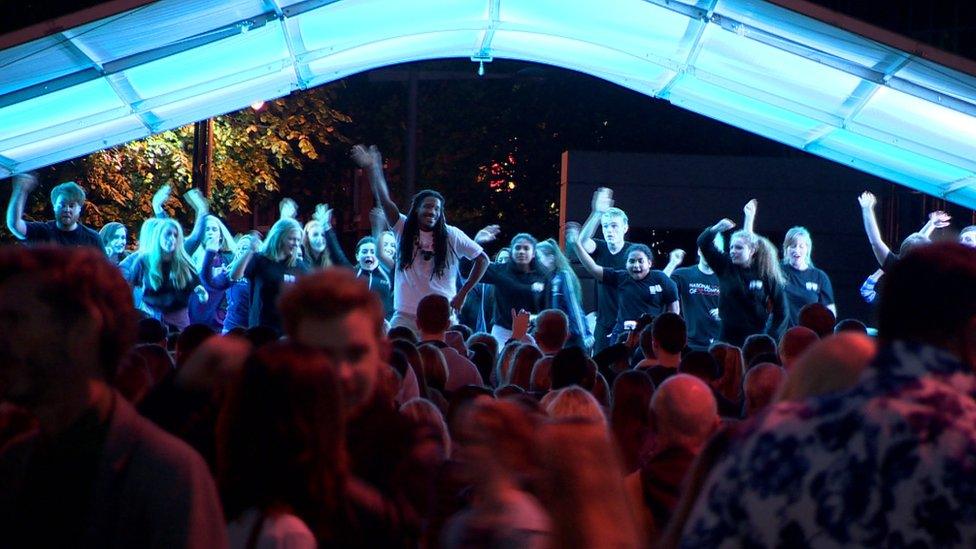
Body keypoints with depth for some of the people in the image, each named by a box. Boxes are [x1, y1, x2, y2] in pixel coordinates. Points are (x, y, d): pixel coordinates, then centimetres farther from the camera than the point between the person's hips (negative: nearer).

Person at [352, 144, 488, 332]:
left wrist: (463, 294, 1)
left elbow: (482, 259, 7)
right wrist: (372, 168, -24)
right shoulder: (403, 229, 2)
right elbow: (384, 200, -10)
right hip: (405, 317, 0)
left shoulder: (451, 236, 0)